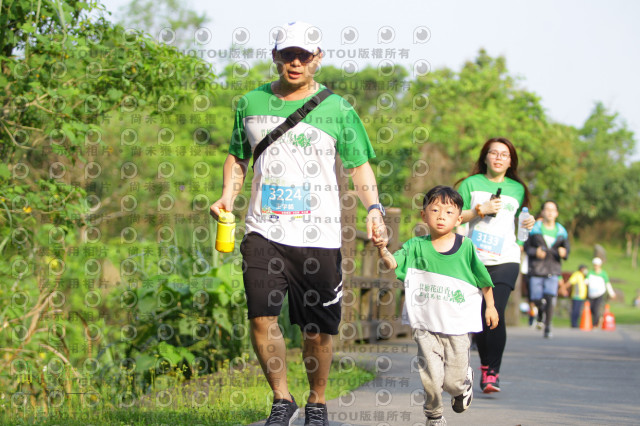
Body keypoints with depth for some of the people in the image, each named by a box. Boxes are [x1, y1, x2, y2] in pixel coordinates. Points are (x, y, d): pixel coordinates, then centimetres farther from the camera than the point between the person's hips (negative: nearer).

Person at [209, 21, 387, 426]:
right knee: (261, 317, -11)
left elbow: (360, 165, 3)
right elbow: (238, 156, 21)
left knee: (319, 328, 3)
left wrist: (373, 207, -14)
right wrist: (228, 195, 4)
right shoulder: (251, 103, 10)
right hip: (264, 232, 2)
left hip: (319, 236, -1)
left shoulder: (337, 110, 2)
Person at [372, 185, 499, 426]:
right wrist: (382, 250, -34)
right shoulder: (417, 246, -1)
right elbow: (393, 263, -15)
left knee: (452, 381, 3)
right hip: (425, 325, 0)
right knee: (431, 379, -5)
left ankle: (464, 382, 40)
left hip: (456, 325, 0)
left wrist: (490, 306, 13)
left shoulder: (466, 247, -2)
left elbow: (483, 279, 9)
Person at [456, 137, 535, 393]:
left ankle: (492, 373, -12)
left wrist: (528, 224, 5)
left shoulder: (517, 189, 16)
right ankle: (484, 367, 18)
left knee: (496, 314, -14)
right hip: (475, 258, 0)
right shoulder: (471, 184, 10)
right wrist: (481, 210, -9)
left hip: (505, 259, 0)